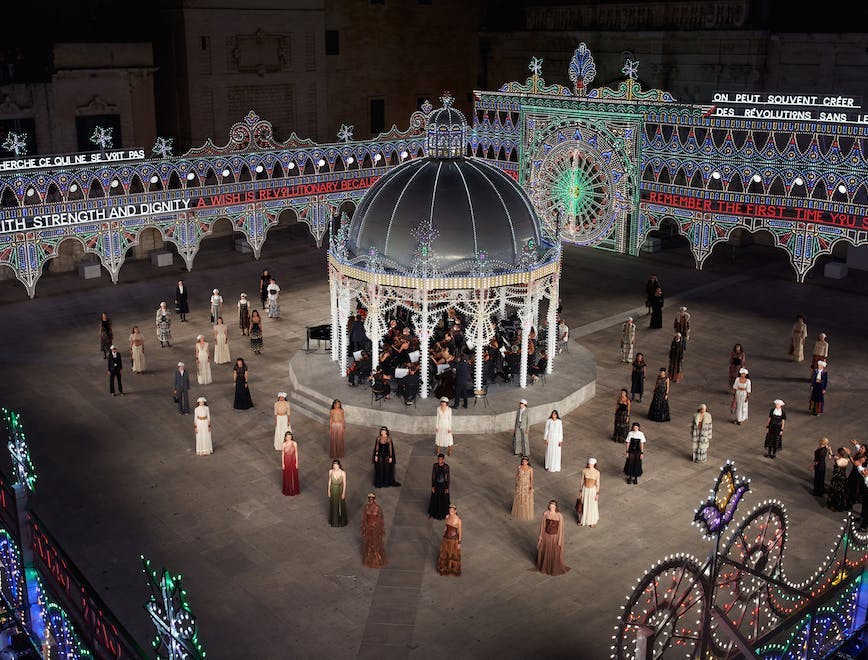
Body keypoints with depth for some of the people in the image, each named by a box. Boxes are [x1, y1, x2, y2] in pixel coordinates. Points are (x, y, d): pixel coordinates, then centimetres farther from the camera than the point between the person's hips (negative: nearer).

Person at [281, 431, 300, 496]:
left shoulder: (295, 443, -11)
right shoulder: (283, 444, -12)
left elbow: (296, 453, -4)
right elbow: (282, 454, -5)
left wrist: (297, 463, -2)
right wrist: (282, 464, -4)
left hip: (293, 461, 1)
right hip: (286, 461, 0)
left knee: (294, 475, 12)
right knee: (287, 475, 12)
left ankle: (294, 489, 30)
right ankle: (287, 490, 29)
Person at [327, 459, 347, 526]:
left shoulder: (343, 473, -21)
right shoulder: (330, 472, -13)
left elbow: (344, 484, -13)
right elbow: (329, 482, -1)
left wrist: (343, 493, -11)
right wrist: (328, 491, 1)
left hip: (340, 491, -2)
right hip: (333, 491, 2)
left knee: (341, 505, 12)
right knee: (333, 506, 17)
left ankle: (341, 521, 32)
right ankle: (334, 521, 36)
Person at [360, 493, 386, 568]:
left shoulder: (378, 508, -16)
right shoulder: (366, 507, -9)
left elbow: (381, 519, -9)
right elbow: (364, 519, -1)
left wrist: (381, 530, -6)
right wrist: (363, 529, 1)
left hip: (376, 528, -2)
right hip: (368, 528, 2)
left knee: (377, 544, 11)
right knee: (368, 544, 16)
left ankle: (377, 560, 29)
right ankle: (369, 559, 35)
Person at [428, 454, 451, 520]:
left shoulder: (446, 466, -17)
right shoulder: (435, 465, -11)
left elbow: (448, 477, -10)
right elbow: (433, 476, -4)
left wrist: (447, 488, -8)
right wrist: (432, 486, -3)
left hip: (443, 485, -2)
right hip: (436, 484, 2)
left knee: (444, 499, 12)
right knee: (435, 499, 16)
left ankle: (443, 513, 33)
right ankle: (434, 512, 36)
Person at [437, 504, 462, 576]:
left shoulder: (458, 520, -22)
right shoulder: (447, 517, -7)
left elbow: (460, 532, -13)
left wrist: (459, 543, -9)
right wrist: (443, 537, 14)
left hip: (454, 539, -5)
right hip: (446, 538, 5)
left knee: (454, 555, 14)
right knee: (444, 554, 20)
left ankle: (453, 569, 36)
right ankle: (445, 568, 43)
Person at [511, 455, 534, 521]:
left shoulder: (530, 469, -12)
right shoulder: (519, 467, -8)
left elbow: (531, 478, -10)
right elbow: (516, 476, 1)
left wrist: (531, 487, -16)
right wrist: (516, 485, 4)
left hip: (527, 486, -1)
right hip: (520, 486, 1)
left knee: (527, 500, 10)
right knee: (519, 499, 13)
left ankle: (527, 513, 29)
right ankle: (519, 512, 33)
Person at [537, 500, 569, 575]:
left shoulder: (560, 515, -22)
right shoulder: (545, 513, -13)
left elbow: (561, 528, -14)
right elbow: (542, 525, -1)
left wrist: (559, 541, -10)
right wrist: (540, 536, 4)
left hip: (555, 536, -3)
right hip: (546, 536, 3)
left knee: (555, 554, 15)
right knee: (545, 552, 21)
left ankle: (555, 568, 40)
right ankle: (545, 566, 47)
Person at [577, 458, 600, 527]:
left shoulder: (597, 472, -14)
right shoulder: (584, 471, -9)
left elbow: (597, 483, -7)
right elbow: (582, 481, 0)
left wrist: (597, 494, -6)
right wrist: (580, 491, 2)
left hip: (593, 490, -2)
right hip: (585, 489, 2)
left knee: (592, 506, 11)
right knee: (583, 505, 14)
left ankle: (592, 521, 30)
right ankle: (582, 519, 35)